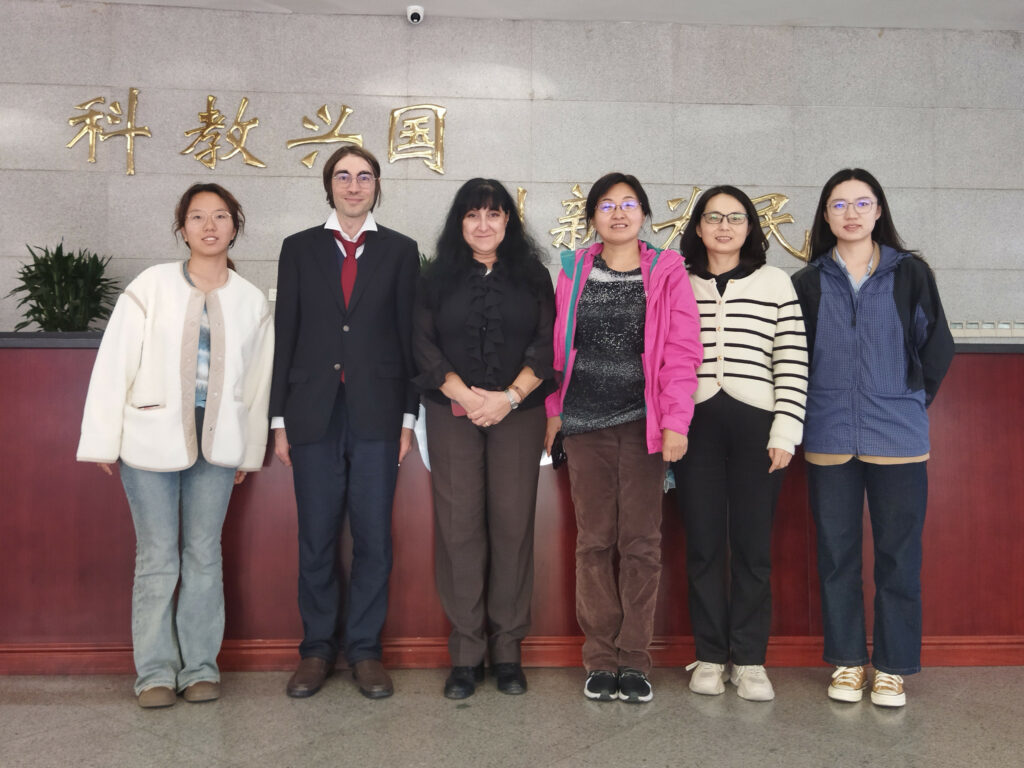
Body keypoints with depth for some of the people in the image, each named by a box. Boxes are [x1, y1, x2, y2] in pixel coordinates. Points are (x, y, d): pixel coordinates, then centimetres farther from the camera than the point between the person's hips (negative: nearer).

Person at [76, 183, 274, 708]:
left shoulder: (252, 302, 6)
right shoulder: (152, 286, -2)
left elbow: (256, 380, 9)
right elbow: (115, 361, -2)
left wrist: (250, 450, 9)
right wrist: (103, 440, -3)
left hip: (216, 442, 2)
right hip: (152, 437, -2)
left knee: (204, 555, 7)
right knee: (157, 557, 3)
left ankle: (200, 667, 19)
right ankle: (155, 671, 16)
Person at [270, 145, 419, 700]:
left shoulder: (399, 251, 8)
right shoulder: (299, 249, 9)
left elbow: (409, 336, 5)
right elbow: (285, 335, 7)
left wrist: (409, 417, 0)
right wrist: (280, 419, 3)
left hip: (376, 414, 0)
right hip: (314, 413, 1)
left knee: (374, 538, 4)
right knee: (316, 539, 6)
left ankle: (365, 649, 18)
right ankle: (317, 649, 21)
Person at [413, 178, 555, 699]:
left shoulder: (532, 276, 9)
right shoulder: (438, 278, 10)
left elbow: (546, 346, 1)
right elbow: (424, 346, 2)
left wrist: (509, 397, -11)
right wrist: (467, 397, -11)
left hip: (518, 415, 0)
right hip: (453, 416, 0)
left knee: (512, 524, 0)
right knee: (458, 526, -2)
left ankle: (507, 650, 10)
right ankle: (466, 653, 7)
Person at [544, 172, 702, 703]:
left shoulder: (666, 272, 2)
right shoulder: (574, 271, 9)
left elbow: (682, 352, -4)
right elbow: (559, 346, 11)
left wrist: (675, 421, -10)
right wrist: (554, 409, 9)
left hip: (642, 422, -2)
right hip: (585, 423, 2)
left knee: (641, 541, 2)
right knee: (594, 541, 5)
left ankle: (634, 660, 13)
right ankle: (600, 659, 15)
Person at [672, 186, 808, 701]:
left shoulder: (776, 283, 8)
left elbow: (793, 363, 3)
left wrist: (786, 432, -4)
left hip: (756, 425, 0)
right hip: (695, 424, 1)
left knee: (753, 546, 3)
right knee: (703, 544, 5)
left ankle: (749, 659, 16)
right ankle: (709, 656, 17)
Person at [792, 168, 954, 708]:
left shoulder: (910, 273, 3)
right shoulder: (808, 283, 5)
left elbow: (938, 346, 7)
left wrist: (910, 400, 7)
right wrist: (811, 409, 7)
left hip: (898, 438, -1)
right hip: (829, 439, 1)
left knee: (898, 555, 4)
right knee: (836, 553, 7)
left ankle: (892, 667, 18)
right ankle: (847, 661, 21)